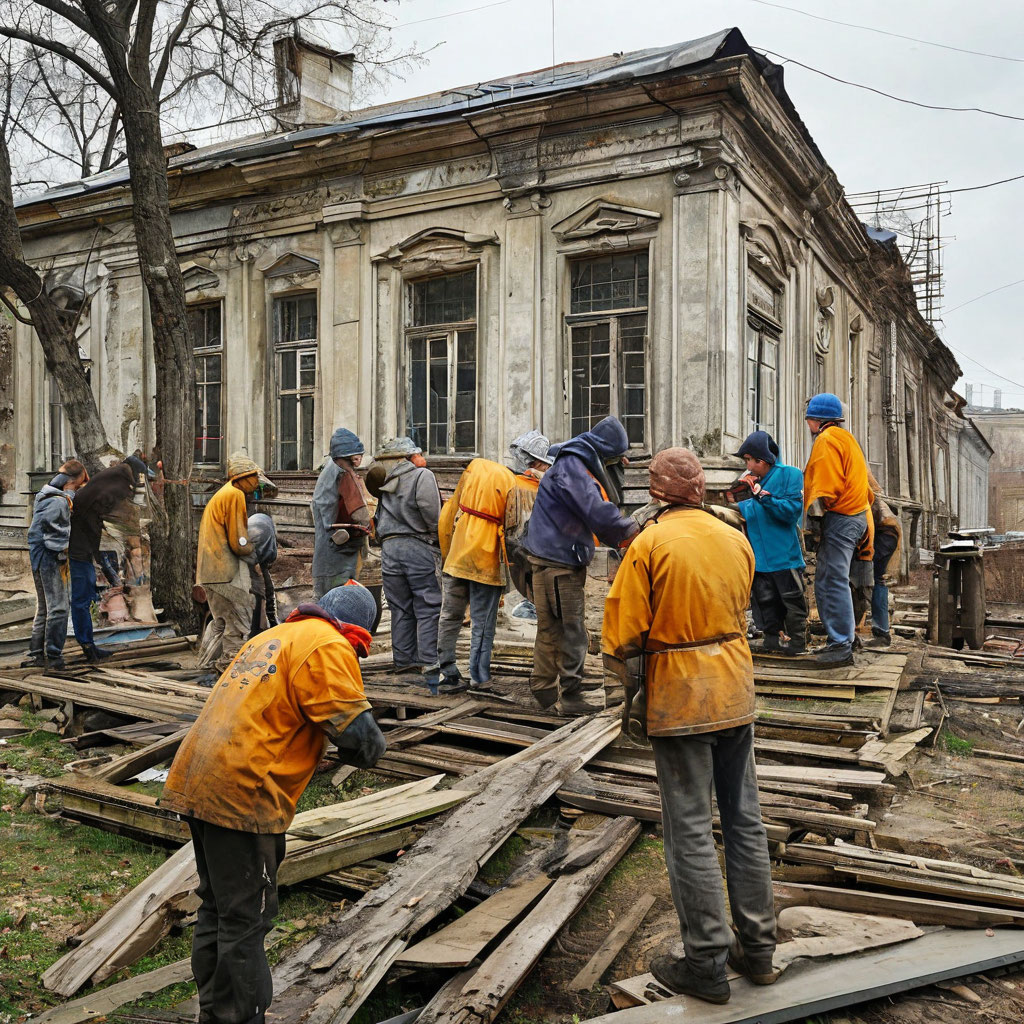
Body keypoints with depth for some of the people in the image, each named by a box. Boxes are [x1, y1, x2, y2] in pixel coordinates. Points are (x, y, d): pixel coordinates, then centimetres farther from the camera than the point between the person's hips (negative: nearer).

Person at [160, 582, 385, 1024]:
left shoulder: (273, 636, 19)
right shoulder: (329, 646, -9)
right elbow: (359, 734, -15)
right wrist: (369, 749, 6)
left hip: (196, 780, 10)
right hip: (241, 793, -10)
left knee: (217, 907, 22)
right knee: (246, 920, 2)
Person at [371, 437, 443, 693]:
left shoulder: (384, 482, 16)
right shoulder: (423, 475, -2)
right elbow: (431, 513, -12)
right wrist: (437, 539, -1)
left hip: (389, 547, 5)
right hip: (418, 547, -5)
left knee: (401, 610, 11)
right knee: (428, 610, -3)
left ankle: (404, 664, 13)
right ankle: (429, 667, -7)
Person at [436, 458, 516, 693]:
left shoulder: (473, 469, 7)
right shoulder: (509, 482, -6)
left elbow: (450, 512, 9)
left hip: (458, 557, 4)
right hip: (486, 562, -4)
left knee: (449, 617, 11)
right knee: (483, 623, 5)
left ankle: (446, 672, 10)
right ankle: (478, 676, 11)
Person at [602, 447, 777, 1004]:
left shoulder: (648, 545, -13)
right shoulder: (737, 540, 3)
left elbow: (623, 636, -12)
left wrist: (632, 691, 4)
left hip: (679, 699, -5)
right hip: (735, 694, 6)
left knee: (690, 829, 3)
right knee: (744, 818, 15)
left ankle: (707, 963, 12)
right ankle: (758, 948, 26)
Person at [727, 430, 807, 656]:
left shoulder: (789, 474, -6)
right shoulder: (751, 480, 9)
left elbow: (793, 510, -17)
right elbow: (745, 513, 15)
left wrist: (763, 496, -22)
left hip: (784, 555, -5)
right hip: (759, 558, 6)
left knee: (791, 600, 4)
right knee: (765, 600, 12)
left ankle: (798, 641, 16)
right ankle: (771, 639, 22)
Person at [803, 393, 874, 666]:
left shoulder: (827, 439, -7)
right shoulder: (847, 438, 24)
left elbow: (825, 486, -17)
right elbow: (860, 484, 24)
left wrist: (814, 519, -17)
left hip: (838, 518, -10)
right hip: (855, 517, 10)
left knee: (832, 582, -10)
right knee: (827, 580, 14)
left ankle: (841, 646, -10)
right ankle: (840, 639, 18)